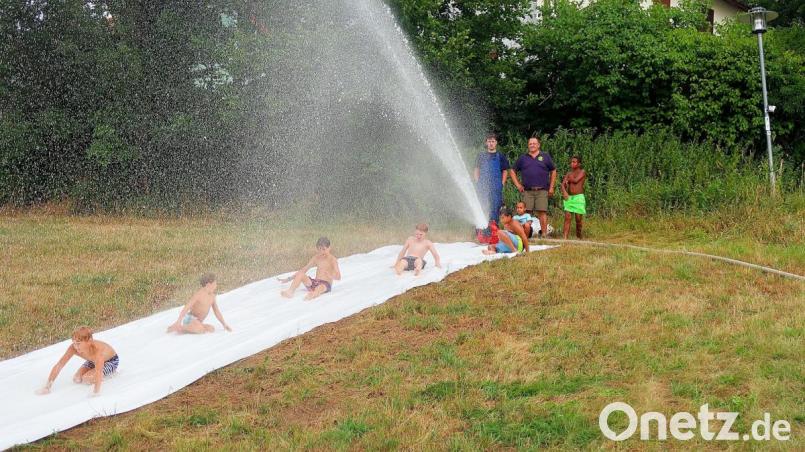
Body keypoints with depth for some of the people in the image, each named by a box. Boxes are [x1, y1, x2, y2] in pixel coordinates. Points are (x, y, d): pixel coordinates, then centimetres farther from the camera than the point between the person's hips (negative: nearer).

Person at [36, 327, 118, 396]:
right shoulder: (73, 348, -29)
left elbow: (99, 371, -53)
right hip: (92, 361, 6)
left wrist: (96, 391, -64)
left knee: (86, 379, -21)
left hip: (111, 361, -6)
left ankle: (110, 372, 2)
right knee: (76, 379, -7)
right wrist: (47, 387, -27)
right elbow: (59, 365, -25)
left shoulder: (97, 349, -44)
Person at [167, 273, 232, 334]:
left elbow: (216, 311, 18)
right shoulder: (198, 294, -14)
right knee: (200, 329, -36)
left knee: (212, 329, -16)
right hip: (190, 319, -9)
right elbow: (186, 308, -20)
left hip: (198, 322, 9)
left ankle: (187, 329, -8)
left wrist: (224, 324, 14)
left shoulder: (212, 295, 9)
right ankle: (178, 328, -18)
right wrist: (178, 322, -29)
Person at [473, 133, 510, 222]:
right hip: (482, 188, 1)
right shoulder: (481, 156, 12)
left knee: (494, 209, -3)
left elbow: (505, 171, 9)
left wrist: (502, 184, -2)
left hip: (496, 188, -1)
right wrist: (477, 183, 2)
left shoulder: (500, 157, 8)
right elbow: (476, 170, 14)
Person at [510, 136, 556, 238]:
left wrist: (551, 187, 8)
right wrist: (518, 185, 8)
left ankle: (544, 233, -3)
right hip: (527, 191, 1)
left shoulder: (545, 156, 11)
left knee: (542, 212, -7)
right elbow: (513, 171, 19)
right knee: (526, 212, -4)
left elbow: (553, 171, 15)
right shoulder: (523, 158, 13)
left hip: (542, 190, -1)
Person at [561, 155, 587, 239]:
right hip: (569, 197, 3)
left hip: (578, 197, -3)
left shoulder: (582, 172, 3)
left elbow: (576, 180, -12)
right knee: (567, 217, -8)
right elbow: (563, 184, 3)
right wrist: (564, 192, -16)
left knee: (578, 218, 0)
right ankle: (565, 238, -16)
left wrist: (568, 179, 5)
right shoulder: (569, 174, 14)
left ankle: (578, 238, 15)